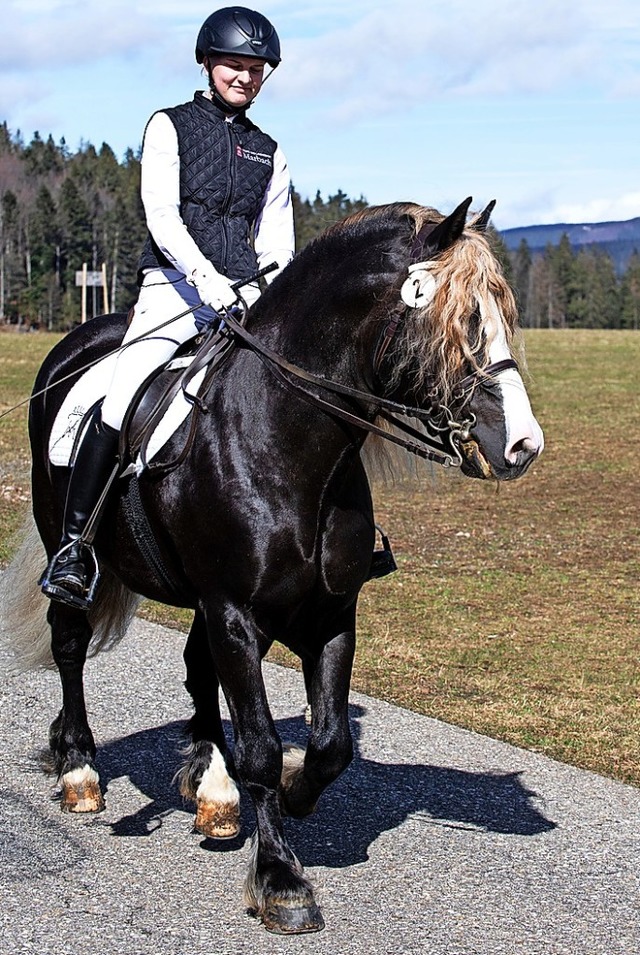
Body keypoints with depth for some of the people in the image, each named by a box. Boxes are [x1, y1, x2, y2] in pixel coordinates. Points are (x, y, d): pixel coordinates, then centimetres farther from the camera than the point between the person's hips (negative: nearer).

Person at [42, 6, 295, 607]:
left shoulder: (268, 153, 20)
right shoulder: (170, 127, 8)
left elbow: (276, 242, 14)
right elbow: (160, 211, -6)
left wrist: (267, 292, -7)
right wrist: (204, 273, -21)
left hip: (245, 293, 4)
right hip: (175, 283, -4)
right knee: (121, 402, -23)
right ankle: (73, 544, -15)